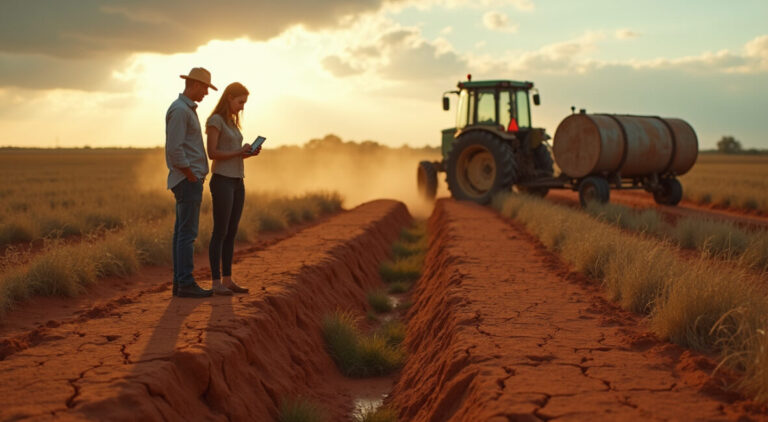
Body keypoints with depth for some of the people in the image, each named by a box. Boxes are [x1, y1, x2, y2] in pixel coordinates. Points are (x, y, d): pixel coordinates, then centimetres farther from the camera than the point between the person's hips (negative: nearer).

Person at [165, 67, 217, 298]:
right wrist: (191, 176, -16)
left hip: (188, 181, 10)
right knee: (187, 233, -8)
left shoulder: (187, 109, 19)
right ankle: (186, 283, -6)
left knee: (182, 233, 9)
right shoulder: (179, 109, -13)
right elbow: (175, 149, -21)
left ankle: (180, 282, 13)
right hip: (188, 180, -10)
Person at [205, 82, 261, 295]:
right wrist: (240, 151, -13)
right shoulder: (215, 120, -9)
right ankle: (216, 282, -5)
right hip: (222, 181, -8)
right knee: (220, 232, -8)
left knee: (231, 233, 7)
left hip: (237, 182, 8)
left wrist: (250, 153, 1)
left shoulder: (232, 122, 17)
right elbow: (212, 153, -15)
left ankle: (227, 280, 10)